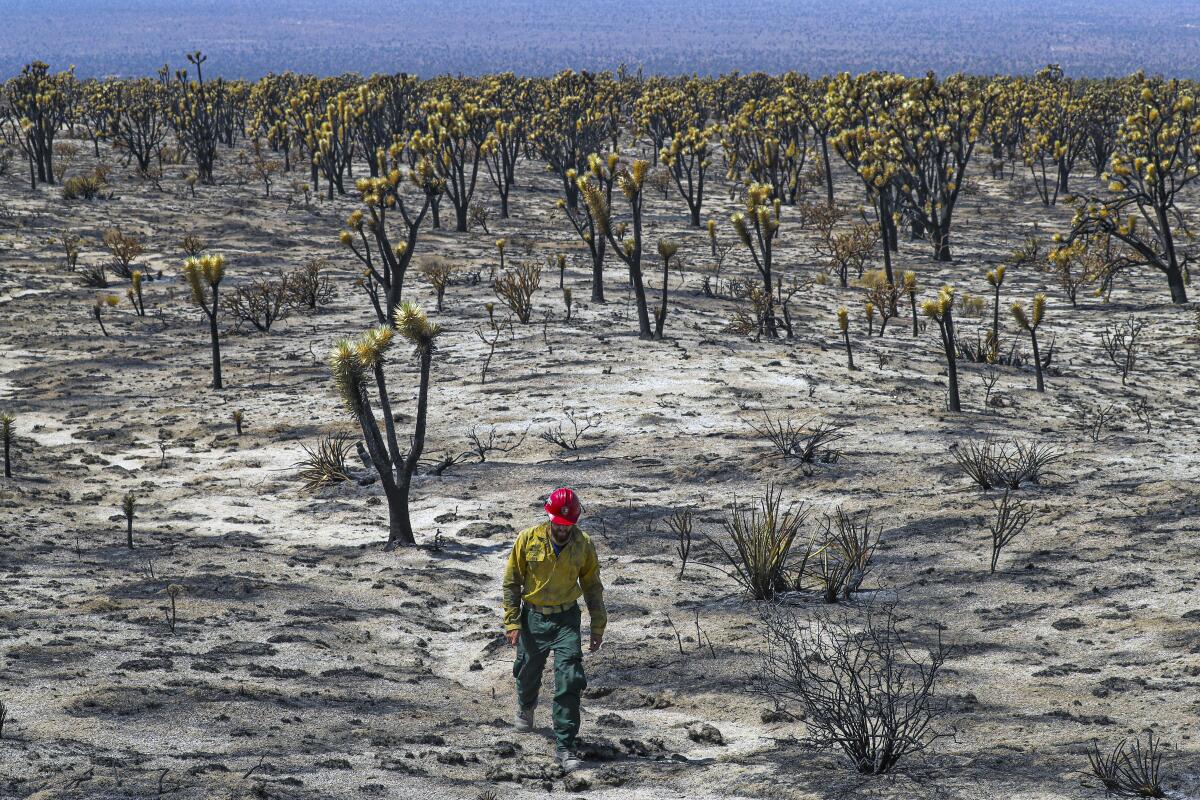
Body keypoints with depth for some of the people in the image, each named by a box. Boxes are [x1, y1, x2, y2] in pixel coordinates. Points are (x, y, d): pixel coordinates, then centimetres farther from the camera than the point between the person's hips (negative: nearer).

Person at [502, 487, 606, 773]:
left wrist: (598, 627, 8)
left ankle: (564, 746, -9)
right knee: (529, 672, 20)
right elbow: (511, 582, -4)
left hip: (566, 619, 0)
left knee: (569, 682, -13)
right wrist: (512, 623, -8)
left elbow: (592, 587, 6)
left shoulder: (584, 545, -7)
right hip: (533, 617, 0)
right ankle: (526, 706, 56)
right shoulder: (528, 539, -12)